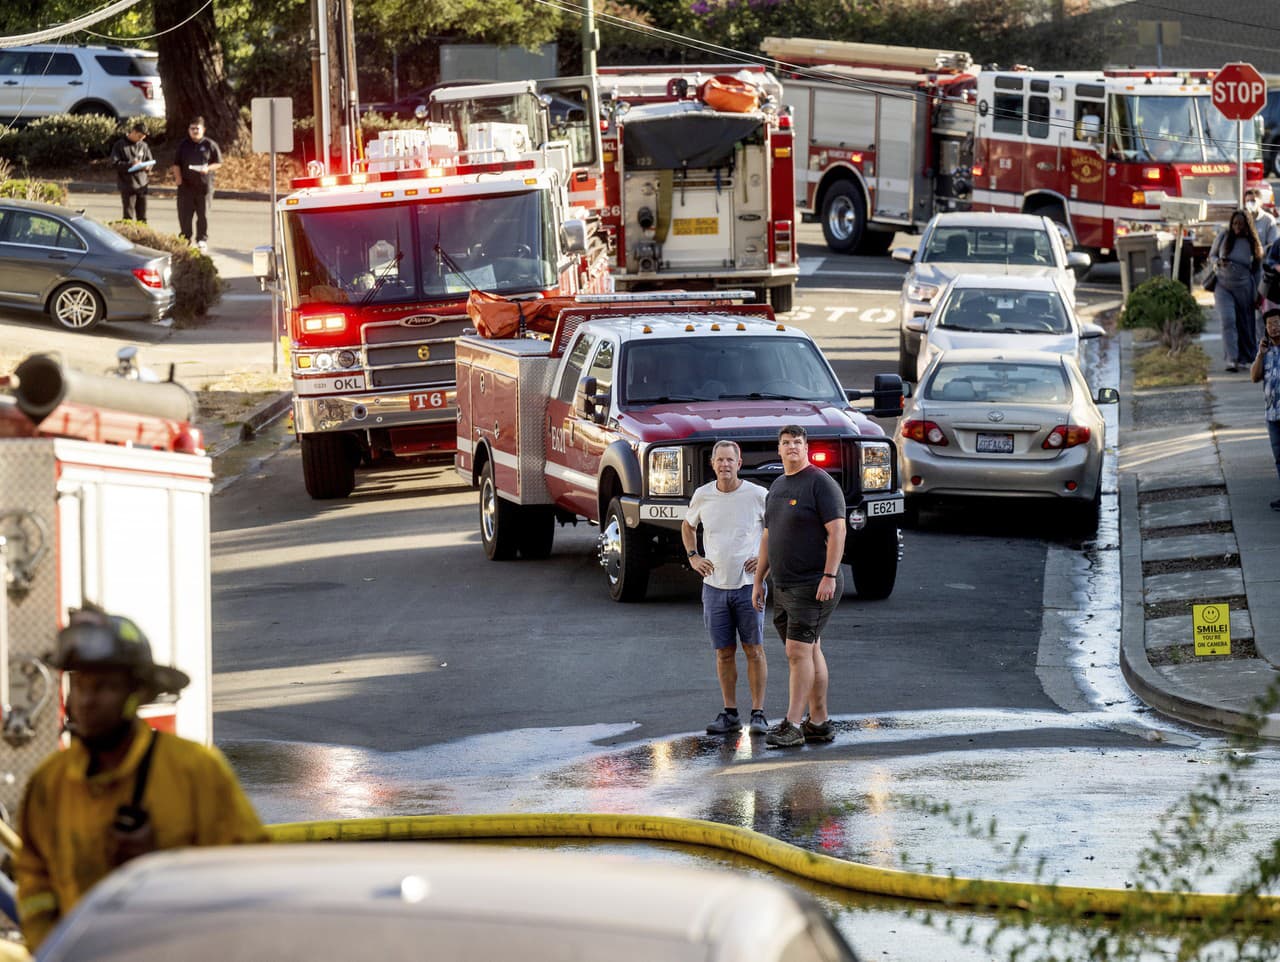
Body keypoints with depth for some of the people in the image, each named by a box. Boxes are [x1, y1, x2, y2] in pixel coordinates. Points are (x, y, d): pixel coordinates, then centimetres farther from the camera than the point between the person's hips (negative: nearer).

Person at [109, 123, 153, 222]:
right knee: (129, 215, -5)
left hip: (142, 184, 4)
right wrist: (130, 164, -20)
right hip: (128, 185, -4)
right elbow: (115, 163, -8)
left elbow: (150, 161, 16)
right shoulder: (120, 145, -3)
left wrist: (147, 166, -7)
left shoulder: (143, 146, 11)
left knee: (142, 217, 8)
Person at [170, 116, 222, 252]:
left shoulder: (209, 145, 3)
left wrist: (208, 169, -14)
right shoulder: (184, 145, 11)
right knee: (184, 215, 1)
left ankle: (202, 240, 7)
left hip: (204, 185, -2)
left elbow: (218, 163, 5)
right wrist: (178, 177, -2)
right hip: (186, 184, 2)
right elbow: (176, 164, 14)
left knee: (203, 214, 0)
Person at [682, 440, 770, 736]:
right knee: (724, 652, 5)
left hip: (748, 585, -3)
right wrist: (693, 556, 10)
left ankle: (758, 714, 1)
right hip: (714, 586, 3)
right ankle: (730, 714, 12)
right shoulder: (702, 496, 3)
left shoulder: (757, 495, -6)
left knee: (754, 650, -4)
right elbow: (688, 526, 23)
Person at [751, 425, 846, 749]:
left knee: (798, 652, -13)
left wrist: (829, 576, -22)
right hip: (784, 587, 8)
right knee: (810, 652, 10)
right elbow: (768, 537, 22)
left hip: (813, 586, -8)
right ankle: (819, 722, 14)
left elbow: (837, 531, -15)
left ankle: (792, 725, -15)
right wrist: (758, 580, 20)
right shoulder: (777, 487, 16)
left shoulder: (820, 483, -9)